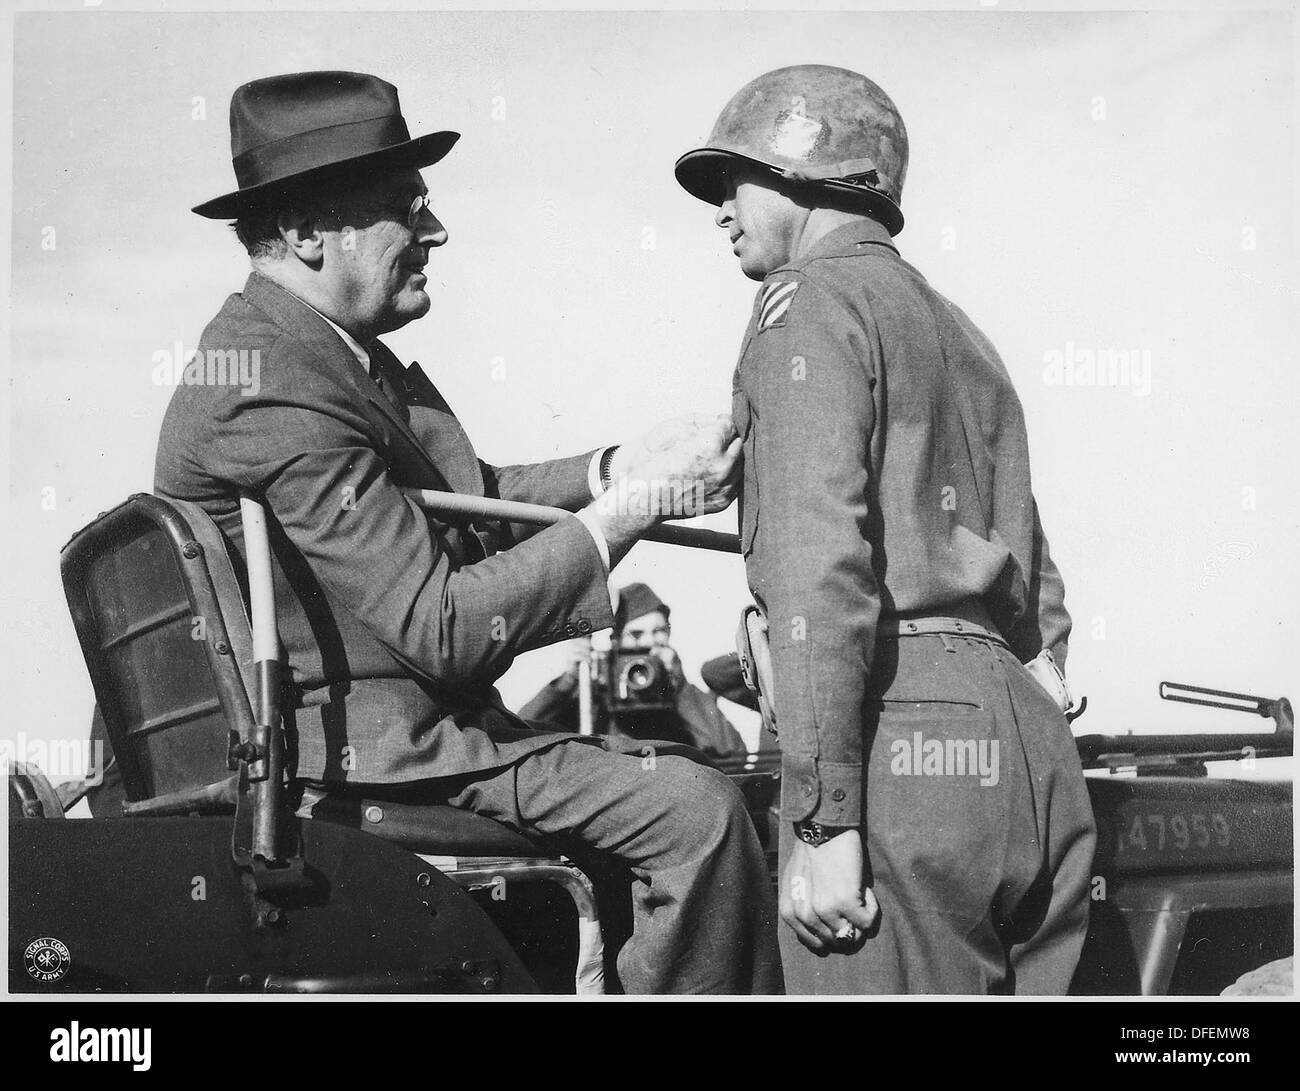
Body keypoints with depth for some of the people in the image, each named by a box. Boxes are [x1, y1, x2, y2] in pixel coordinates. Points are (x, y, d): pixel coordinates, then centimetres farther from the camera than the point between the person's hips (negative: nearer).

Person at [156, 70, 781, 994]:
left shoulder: (338, 350, 9)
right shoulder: (274, 392, -22)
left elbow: (466, 502, 14)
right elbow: (445, 628, -25)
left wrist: (622, 466, -2)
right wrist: (635, 503, -20)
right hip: (364, 756, -11)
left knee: (713, 792, 12)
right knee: (694, 810, -19)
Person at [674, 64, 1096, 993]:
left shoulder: (814, 299, 1)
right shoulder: (963, 334, 28)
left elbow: (822, 558, -13)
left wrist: (822, 819, -17)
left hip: (900, 740, -9)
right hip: (1035, 750, 9)